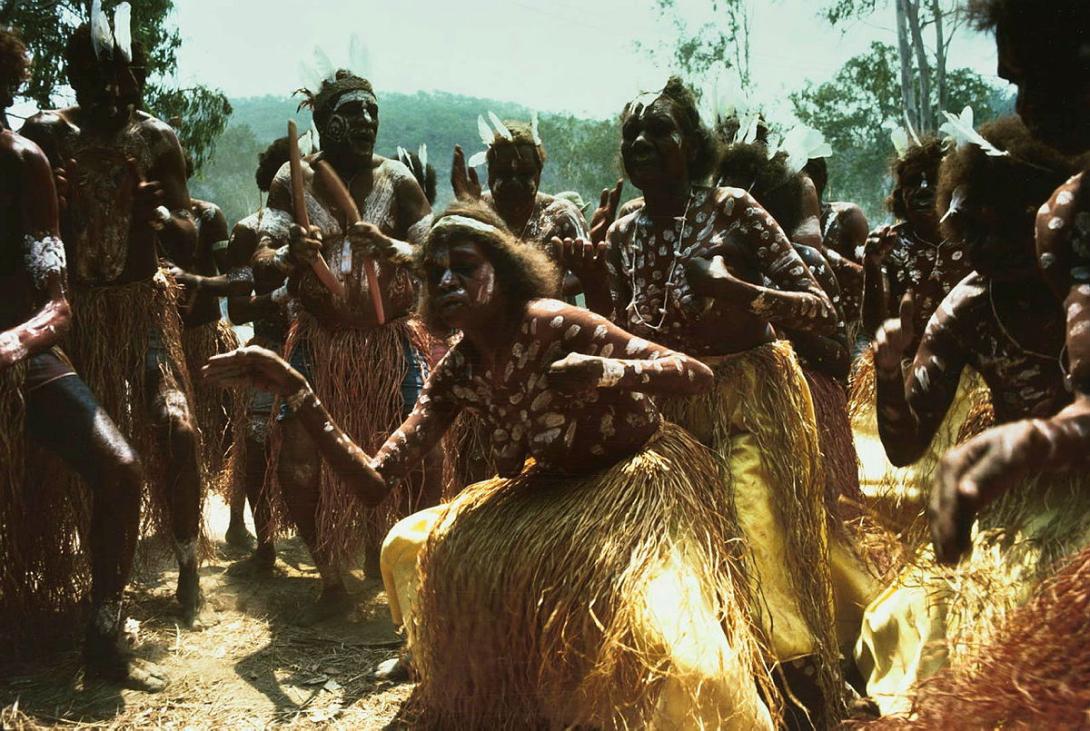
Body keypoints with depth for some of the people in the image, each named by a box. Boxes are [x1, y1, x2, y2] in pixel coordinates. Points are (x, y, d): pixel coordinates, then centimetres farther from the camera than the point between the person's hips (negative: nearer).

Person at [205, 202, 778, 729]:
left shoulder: (551, 325, -26)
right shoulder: (456, 375, -8)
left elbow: (699, 375, -26)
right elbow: (374, 483, -12)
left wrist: (608, 372, -45)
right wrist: (296, 392, -19)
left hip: (639, 476, -7)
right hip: (555, 490, 7)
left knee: (658, 629, -32)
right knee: (409, 548, 9)